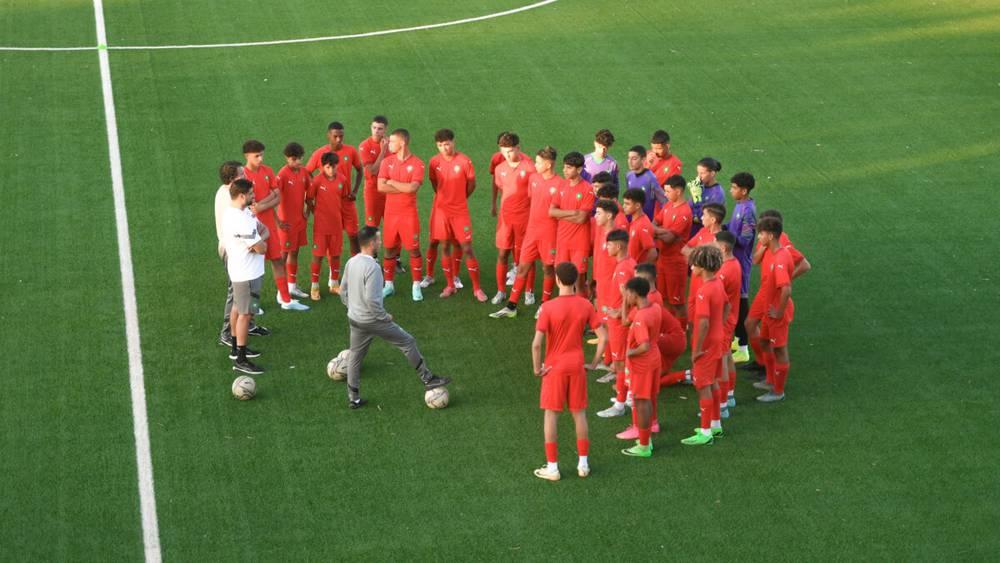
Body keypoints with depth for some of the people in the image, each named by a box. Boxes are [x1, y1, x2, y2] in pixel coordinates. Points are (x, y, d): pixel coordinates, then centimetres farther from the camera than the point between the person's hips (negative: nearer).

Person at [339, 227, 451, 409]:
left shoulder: (351, 263, 1)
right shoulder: (372, 267, -25)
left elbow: (343, 291, 10)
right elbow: (371, 300, -28)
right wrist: (385, 316, -14)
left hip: (354, 319, 8)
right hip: (373, 321, -8)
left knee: (355, 356, 18)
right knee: (408, 342, 7)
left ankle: (353, 398, 23)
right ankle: (428, 379, 16)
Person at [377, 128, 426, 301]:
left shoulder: (417, 164, -8)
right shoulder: (387, 161, 2)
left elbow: (412, 188, -21)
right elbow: (381, 187, -9)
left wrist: (392, 183, -9)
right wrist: (404, 188, -14)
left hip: (409, 214, -3)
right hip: (390, 213, 3)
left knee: (414, 249, 0)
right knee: (390, 248, 9)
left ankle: (416, 286, 8)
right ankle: (389, 285, 20)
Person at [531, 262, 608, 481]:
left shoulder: (549, 308, -17)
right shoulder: (585, 306, -5)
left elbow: (536, 343, -21)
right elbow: (603, 337, -5)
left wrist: (537, 368, -8)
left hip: (554, 367, -3)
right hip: (577, 366, 3)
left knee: (551, 415, 7)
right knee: (579, 413, 14)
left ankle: (552, 467, 9)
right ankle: (583, 464, 19)